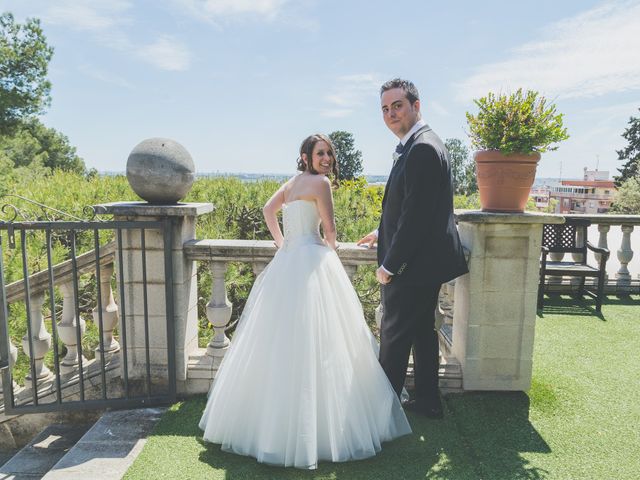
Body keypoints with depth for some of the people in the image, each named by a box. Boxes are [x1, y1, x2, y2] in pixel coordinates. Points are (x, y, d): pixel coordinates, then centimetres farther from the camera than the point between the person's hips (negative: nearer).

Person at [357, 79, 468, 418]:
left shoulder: (422, 149, -20)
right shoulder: (422, 145, 12)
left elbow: (415, 214, -25)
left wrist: (389, 265, -19)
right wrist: (382, 233, 23)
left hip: (413, 265, -10)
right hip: (425, 262, 10)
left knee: (394, 336, 4)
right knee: (422, 330, 19)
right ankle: (428, 401, 33)